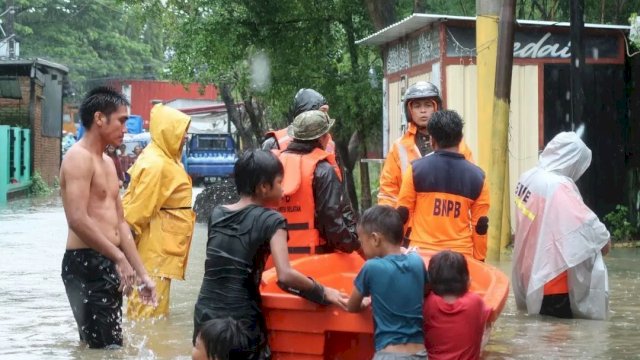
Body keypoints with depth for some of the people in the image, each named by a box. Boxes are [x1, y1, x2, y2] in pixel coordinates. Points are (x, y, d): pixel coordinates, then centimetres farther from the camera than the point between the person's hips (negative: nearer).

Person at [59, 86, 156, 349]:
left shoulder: (107, 162, 19)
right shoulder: (79, 157, -12)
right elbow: (78, 220, -24)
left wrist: (141, 273, 16)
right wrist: (120, 259, -20)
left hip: (108, 264, 10)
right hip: (86, 264, -10)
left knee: (106, 345, 14)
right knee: (106, 349, -10)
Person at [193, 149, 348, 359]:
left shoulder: (217, 214, 8)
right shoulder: (271, 221, -8)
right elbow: (285, 276, -18)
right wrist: (323, 293, -7)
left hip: (205, 316, 5)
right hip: (240, 322, -5)